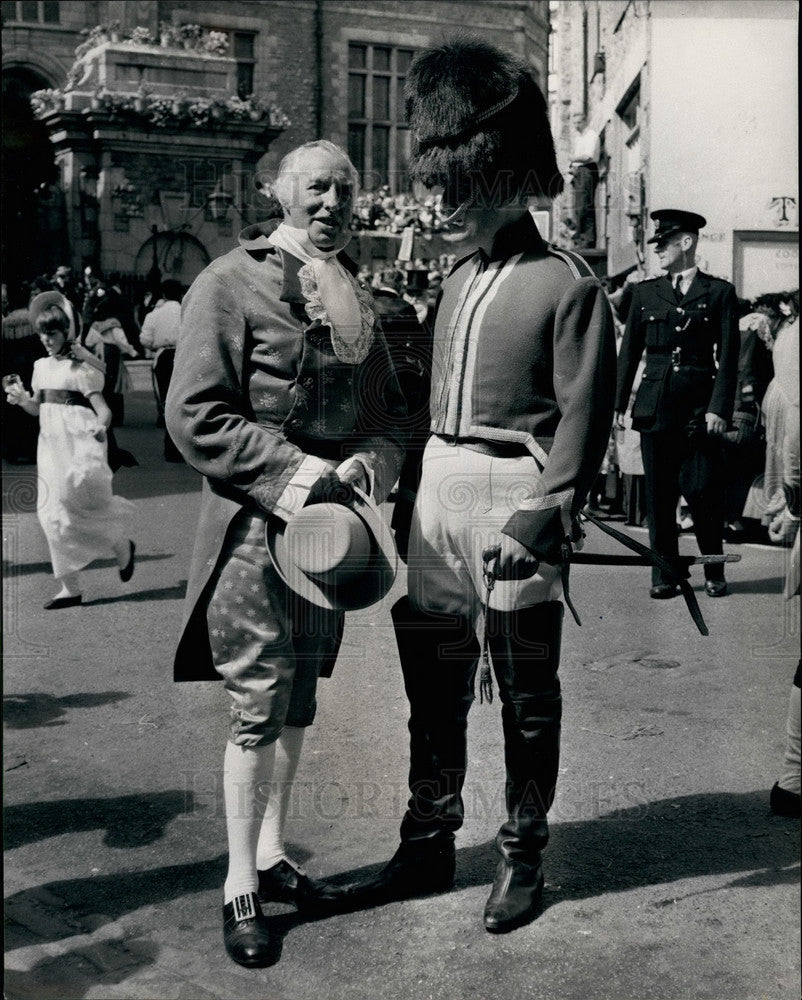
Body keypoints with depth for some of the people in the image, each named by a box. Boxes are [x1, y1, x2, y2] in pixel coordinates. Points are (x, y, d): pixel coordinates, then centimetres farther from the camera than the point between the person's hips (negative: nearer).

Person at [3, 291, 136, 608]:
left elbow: (101, 407, -15)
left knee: (82, 503, -6)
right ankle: (70, 588, 10)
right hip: (51, 443, 7)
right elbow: (37, 408, 18)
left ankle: (122, 546, 26)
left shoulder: (81, 367, -9)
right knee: (53, 513, 4)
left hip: (80, 443, -7)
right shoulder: (41, 366, 11)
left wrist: (101, 426, -36)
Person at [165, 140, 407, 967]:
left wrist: (367, 466, -7)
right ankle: (240, 887, 8)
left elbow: (390, 410, 15)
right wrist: (296, 474, -19)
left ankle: (271, 852, 29)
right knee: (259, 704, -4)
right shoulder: (231, 283, -7)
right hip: (255, 522, -7)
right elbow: (195, 416, -13)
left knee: (300, 697, 14)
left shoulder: (356, 297, 14)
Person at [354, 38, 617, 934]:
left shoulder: (568, 286, -8)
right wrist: (410, 491, 11)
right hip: (438, 487, 7)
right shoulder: (458, 277, 13)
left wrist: (544, 519, -20)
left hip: (514, 493, -7)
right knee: (433, 675, 12)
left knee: (525, 688, 5)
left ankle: (523, 855, 20)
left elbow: (583, 417, -12)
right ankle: (429, 843, 26)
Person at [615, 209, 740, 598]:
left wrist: (719, 408, -10)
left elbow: (728, 358, -1)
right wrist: (619, 403, 5)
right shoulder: (645, 292, 11)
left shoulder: (719, 292, 3)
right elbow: (629, 352, 11)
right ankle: (665, 575, 11)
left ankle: (714, 573, 15)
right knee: (658, 495, 3)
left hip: (700, 405, -3)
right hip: (655, 404, 3)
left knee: (703, 492, -2)